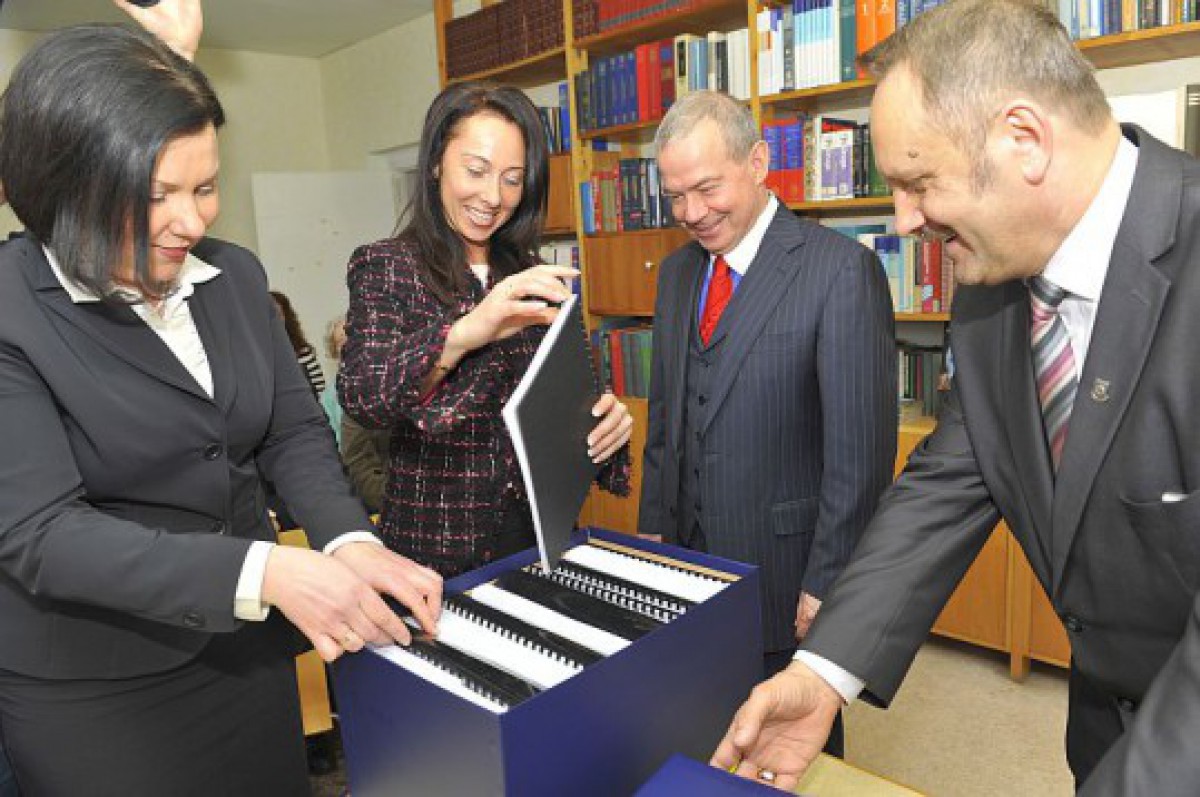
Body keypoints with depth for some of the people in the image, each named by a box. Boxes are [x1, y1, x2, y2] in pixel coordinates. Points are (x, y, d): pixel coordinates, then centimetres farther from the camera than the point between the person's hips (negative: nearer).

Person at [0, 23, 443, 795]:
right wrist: (265, 573, -35)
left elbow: (294, 430, 0)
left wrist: (351, 542, -19)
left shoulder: (234, 275, -1)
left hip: (247, 647, 5)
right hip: (91, 688, -5)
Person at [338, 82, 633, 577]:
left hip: (543, 535, 4)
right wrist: (461, 334, -39)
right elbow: (359, 399, -22)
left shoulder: (533, 278, 7)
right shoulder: (385, 266, -7)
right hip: (437, 551, -4)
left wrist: (605, 417, -14)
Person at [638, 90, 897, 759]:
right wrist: (655, 527, 10)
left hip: (787, 571, -5)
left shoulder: (842, 269, -14)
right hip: (691, 555, 6)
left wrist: (827, 583, -14)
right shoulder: (678, 272, 8)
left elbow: (861, 447, -15)